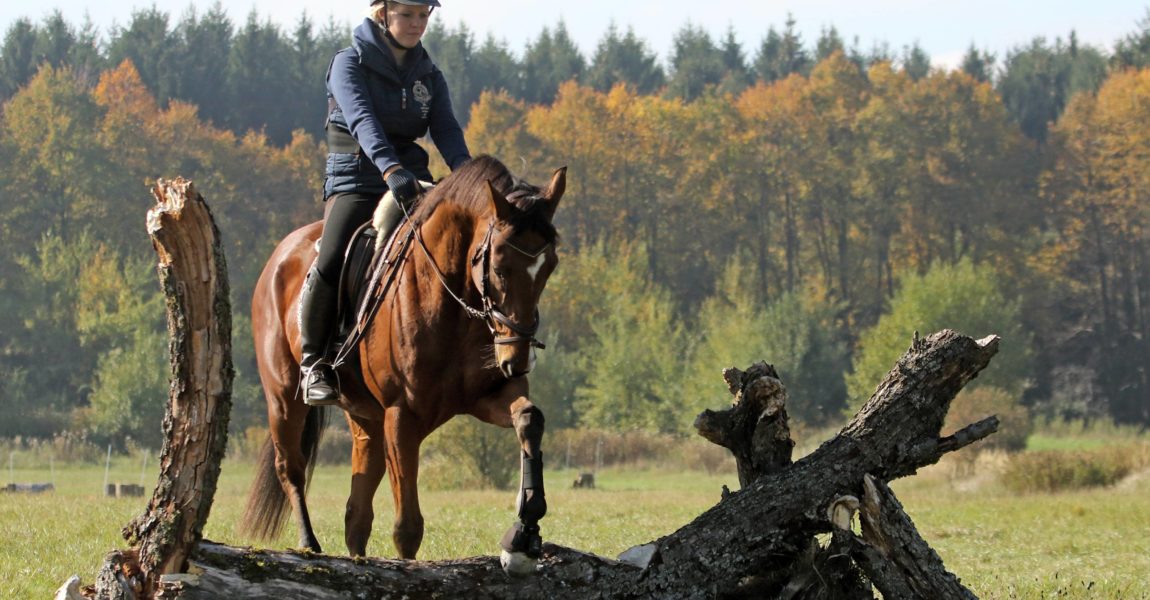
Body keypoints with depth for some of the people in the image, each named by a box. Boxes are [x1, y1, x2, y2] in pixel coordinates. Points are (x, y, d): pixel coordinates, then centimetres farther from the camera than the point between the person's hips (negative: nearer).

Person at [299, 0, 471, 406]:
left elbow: (446, 130, -2)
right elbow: (363, 120, -20)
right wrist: (390, 169, -38)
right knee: (331, 262, -28)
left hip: (411, 182, 5)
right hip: (354, 183, -5)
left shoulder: (429, 76, 13)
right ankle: (313, 361, -12)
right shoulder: (350, 64, -2)